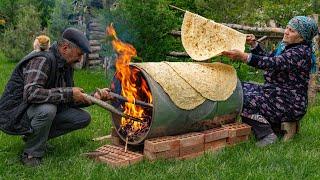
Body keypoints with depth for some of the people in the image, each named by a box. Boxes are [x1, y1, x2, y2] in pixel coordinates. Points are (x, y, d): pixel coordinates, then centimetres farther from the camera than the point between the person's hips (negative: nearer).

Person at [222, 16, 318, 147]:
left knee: (245, 99, -24)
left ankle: (267, 135, -12)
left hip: (290, 104, -10)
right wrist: (254, 44, 10)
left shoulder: (301, 52, -19)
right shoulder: (286, 46, 12)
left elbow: (273, 63, -33)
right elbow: (268, 58, 25)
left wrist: (243, 56, -42)